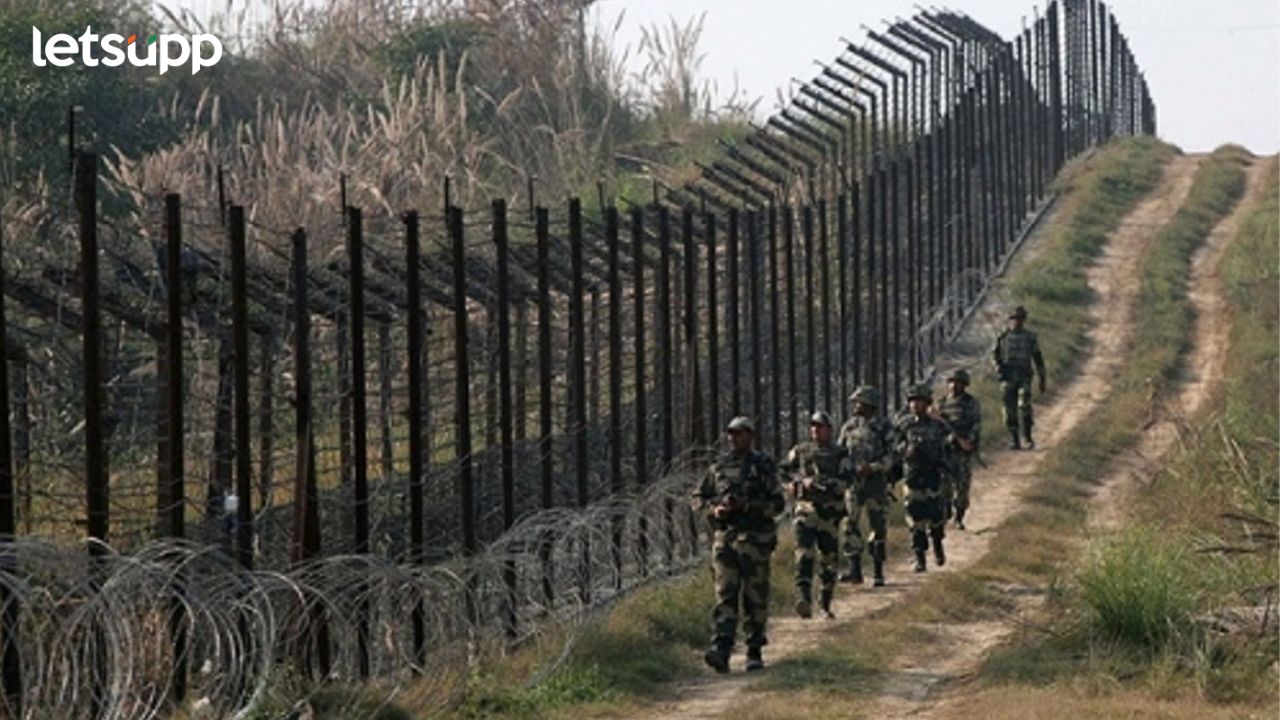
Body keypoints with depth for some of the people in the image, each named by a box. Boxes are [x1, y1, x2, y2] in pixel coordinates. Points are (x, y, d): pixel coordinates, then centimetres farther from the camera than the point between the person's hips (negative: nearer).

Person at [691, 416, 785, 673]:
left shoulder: (763, 466, 1)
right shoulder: (719, 467, 12)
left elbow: (778, 503, -5)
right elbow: (698, 499, 17)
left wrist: (747, 505, -17)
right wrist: (713, 509, -4)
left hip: (754, 539, -2)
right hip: (724, 538, 2)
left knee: (755, 598, 2)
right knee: (725, 595, -9)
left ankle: (754, 652, 13)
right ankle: (721, 651, -20)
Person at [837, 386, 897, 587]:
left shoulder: (883, 427, -2)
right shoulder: (849, 427, 9)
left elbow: (889, 458, -6)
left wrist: (871, 467, -21)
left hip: (876, 481, -3)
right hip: (853, 481, 3)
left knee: (878, 527, 1)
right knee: (850, 525, -5)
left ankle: (879, 572, 9)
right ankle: (854, 569, -3)